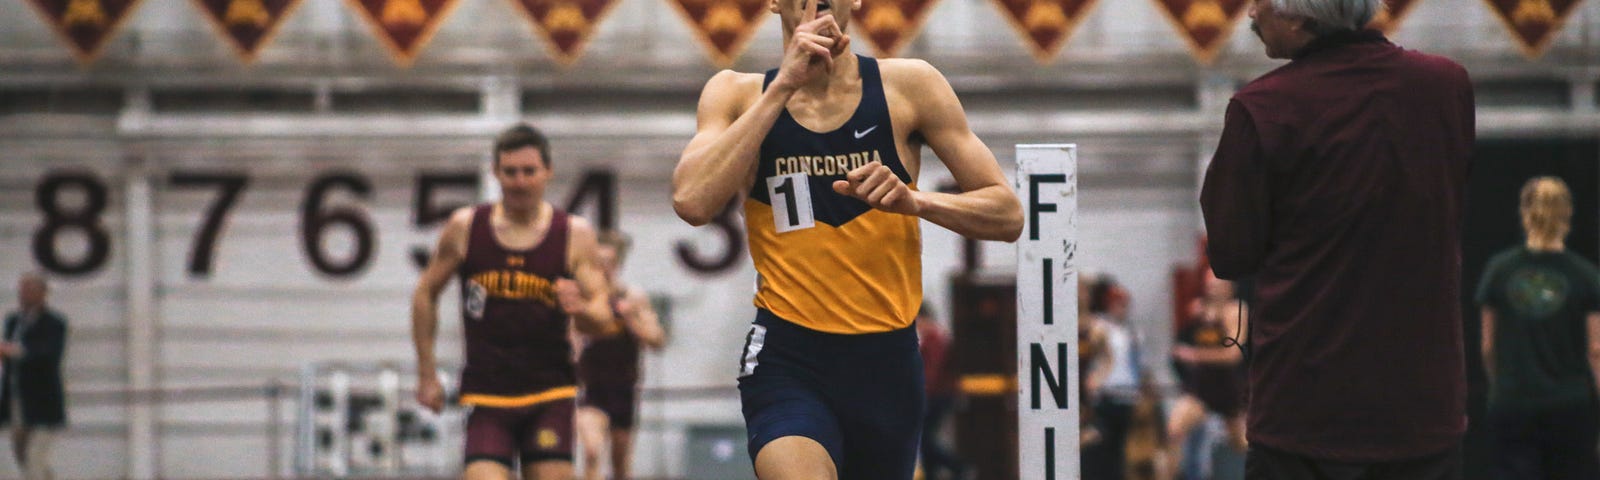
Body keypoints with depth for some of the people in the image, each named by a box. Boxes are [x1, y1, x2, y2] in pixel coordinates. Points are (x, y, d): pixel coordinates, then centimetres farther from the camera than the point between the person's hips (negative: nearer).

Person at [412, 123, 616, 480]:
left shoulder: (575, 234, 0)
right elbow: (426, 294, 12)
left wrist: (580, 309, -26)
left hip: (549, 397, 0)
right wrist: (427, 374, 9)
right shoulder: (465, 227, 2)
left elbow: (603, 320, -2)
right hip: (485, 394, 0)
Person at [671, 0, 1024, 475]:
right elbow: (692, 202, -16)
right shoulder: (738, 94, 3)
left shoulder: (908, 87, 2)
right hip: (786, 359, -2)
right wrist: (783, 85, -16)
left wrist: (915, 201, -18)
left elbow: (1007, 215, 2)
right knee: (798, 469, -29)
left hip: (886, 362, 2)